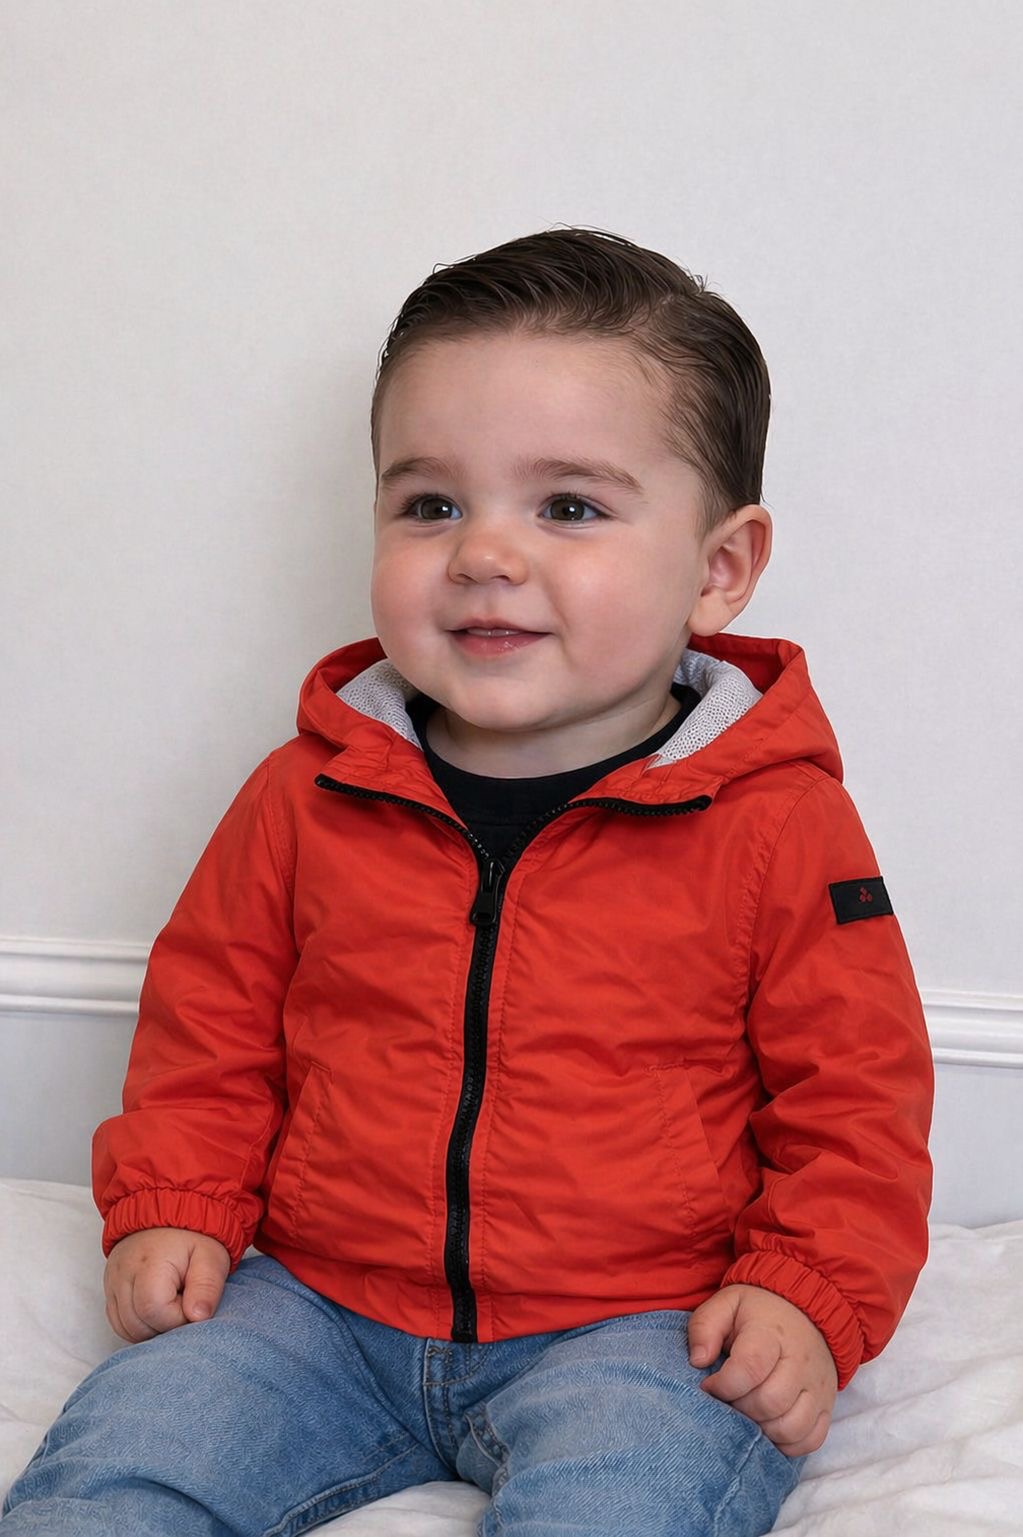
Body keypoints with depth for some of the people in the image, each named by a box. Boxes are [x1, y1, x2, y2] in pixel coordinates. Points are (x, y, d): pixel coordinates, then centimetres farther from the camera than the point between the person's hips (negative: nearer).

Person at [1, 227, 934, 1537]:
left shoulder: (775, 823, -7)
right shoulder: (307, 794, 1)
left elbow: (856, 1091, 0)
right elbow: (210, 1020, 14)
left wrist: (808, 1293, -10)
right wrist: (170, 1208, 3)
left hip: (639, 1328, -2)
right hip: (316, 1301, 3)